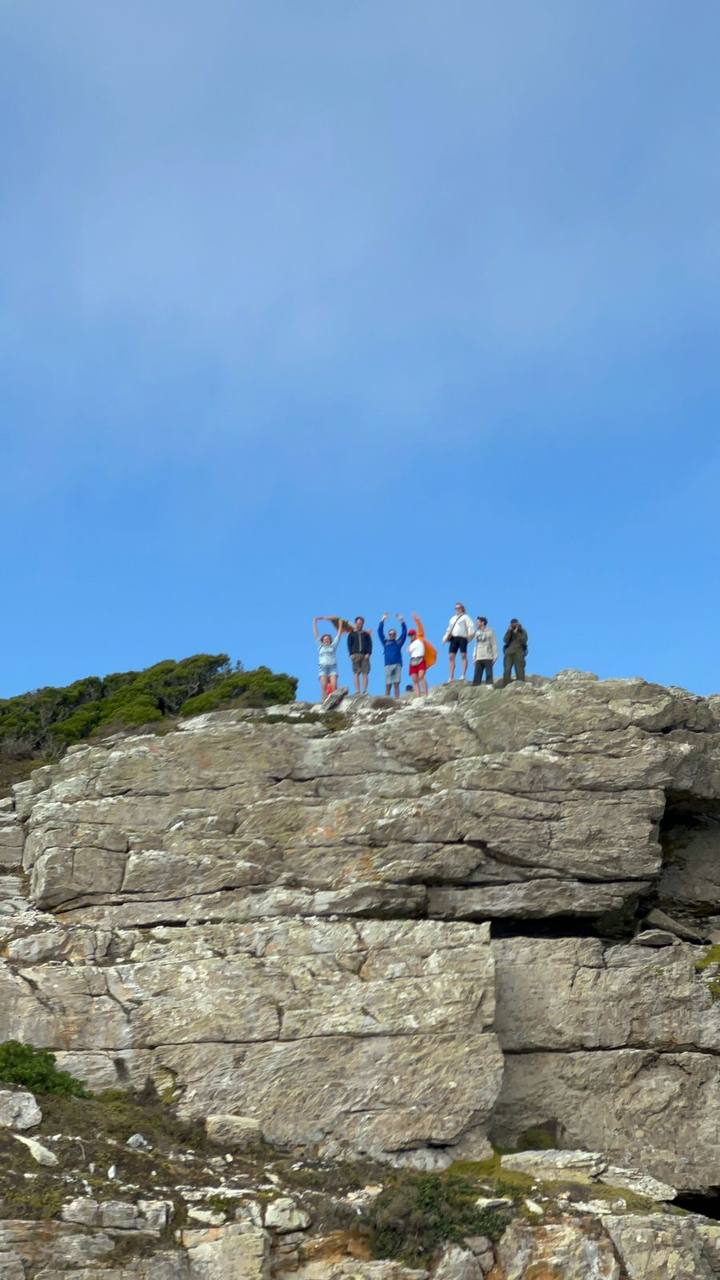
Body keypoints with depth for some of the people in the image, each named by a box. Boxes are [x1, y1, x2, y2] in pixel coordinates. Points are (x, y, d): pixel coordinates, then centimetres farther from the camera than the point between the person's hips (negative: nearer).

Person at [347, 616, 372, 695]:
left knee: (365, 673, -6)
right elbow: (349, 644, 8)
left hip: (365, 655, 1)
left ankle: (364, 690, -9)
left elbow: (370, 644, 10)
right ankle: (357, 690, -8)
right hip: (355, 655, -1)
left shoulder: (366, 634, 15)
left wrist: (368, 653, -5)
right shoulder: (352, 634, 13)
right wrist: (351, 654, -6)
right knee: (356, 674, -5)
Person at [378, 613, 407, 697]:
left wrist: (402, 621, 7)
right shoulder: (385, 642, 16)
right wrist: (382, 621, 7)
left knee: (396, 684, -4)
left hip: (397, 664, 0)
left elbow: (404, 633, 13)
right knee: (388, 685, -2)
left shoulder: (399, 642, 17)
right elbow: (380, 632, 12)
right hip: (388, 665, 0)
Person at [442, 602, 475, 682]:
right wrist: (445, 638, 14)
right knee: (451, 656, -3)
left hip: (462, 637, -6)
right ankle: (451, 676, -2)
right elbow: (449, 630, 27)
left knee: (463, 655, -12)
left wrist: (470, 634, -22)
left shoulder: (465, 617, 8)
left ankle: (463, 675, -16)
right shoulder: (453, 618, 27)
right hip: (453, 638, 6)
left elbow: (471, 626, -4)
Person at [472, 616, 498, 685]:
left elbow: (494, 645, -3)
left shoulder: (490, 632, 0)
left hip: (488, 657, -5)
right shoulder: (477, 633, 17)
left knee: (489, 675, -7)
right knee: (476, 676, -2)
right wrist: (474, 656, 12)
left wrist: (495, 656, -10)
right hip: (478, 658, 5)